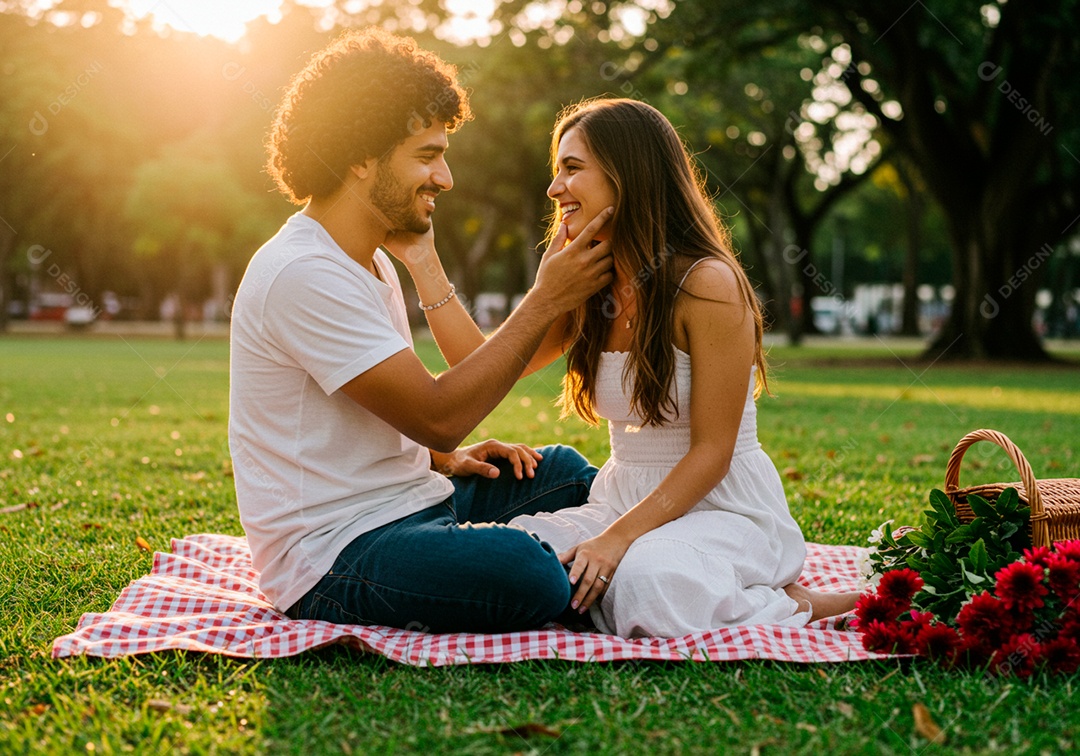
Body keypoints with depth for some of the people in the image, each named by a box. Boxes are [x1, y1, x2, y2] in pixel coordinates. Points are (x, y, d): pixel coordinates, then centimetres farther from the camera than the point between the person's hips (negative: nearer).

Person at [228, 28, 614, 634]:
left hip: (409, 502, 10)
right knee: (535, 577, -31)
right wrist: (545, 301, -18)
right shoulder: (304, 276, -20)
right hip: (336, 556, -10)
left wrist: (445, 459, 4)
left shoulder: (373, 262, 14)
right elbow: (437, 416, -22)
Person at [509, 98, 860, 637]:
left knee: (645, 582, -38)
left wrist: (619, 537, -25)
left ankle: (792, 606, -11)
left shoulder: (707, 284, -16)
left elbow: (711, 452, -17)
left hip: (726, 509, -5)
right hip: (628, 502, 6)